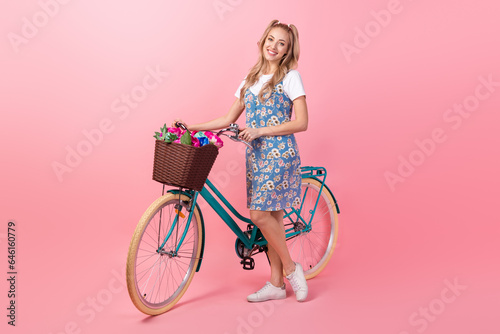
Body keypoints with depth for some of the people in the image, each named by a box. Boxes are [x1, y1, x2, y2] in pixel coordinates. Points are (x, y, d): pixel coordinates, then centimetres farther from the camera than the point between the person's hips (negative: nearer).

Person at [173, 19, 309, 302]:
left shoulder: (290, 77, -3)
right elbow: (229, 119, 15)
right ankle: (277, 284, 15)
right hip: (255, 154, 6)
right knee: (271, 216, 7)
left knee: (260, 213, -13)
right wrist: (192, 127, 6)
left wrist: (260, 131, -17)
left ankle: (291, 268, 7)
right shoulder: (251, 79, 15)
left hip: (279, 153, -6)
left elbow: (301, 122, -11)